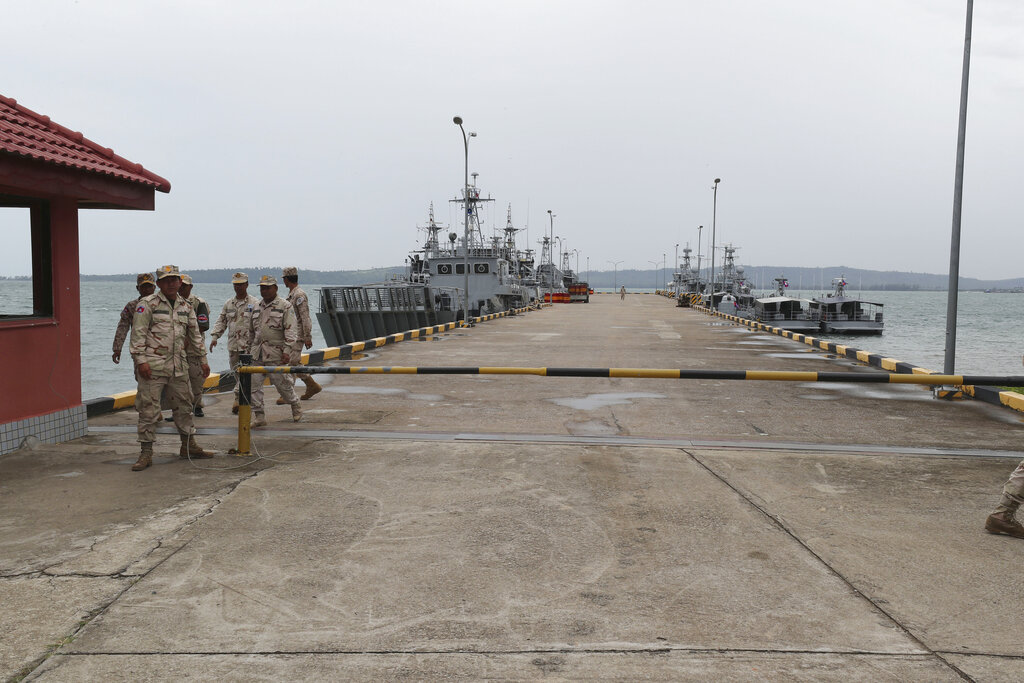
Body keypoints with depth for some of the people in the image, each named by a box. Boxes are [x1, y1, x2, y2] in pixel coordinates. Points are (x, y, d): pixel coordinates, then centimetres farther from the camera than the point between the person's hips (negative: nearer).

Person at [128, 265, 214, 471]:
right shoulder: (147, 304, -4)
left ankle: (188, 446, 25)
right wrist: (141, 360, -16)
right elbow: (138, 334, -9)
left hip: (178, 366, 6)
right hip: (153, 366, -6)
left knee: (184, 405, 12)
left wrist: (203, 359, 19)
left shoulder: (185, 306, 14)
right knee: (148, 409, -4)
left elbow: (195, 335, 21)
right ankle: (146, 453, 4)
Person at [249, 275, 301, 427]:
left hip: (276, 353, -5)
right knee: (254, 384, -2)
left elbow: (291, 330, -10)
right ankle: (259, 416, 4)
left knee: (282, 383, 4)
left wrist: (287, 350, -18)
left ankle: (295, 405, 30)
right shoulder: (257, 307, 16)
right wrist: (250, 348, 19)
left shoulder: (285, 306, -3)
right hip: (257, 353, 6)